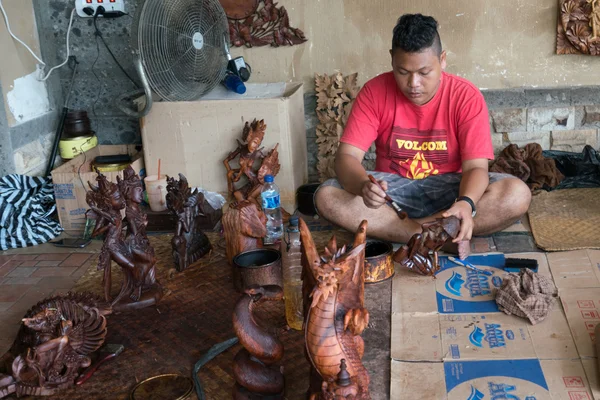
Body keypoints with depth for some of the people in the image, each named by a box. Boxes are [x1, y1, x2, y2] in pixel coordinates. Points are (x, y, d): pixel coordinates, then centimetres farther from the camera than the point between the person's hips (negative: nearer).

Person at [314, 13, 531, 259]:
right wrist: (363, 185, -40)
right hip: (393, 189, 1)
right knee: (326, 197, -28)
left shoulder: (466, 96, -13)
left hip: (447, 189, 0)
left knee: (517, 195, -28)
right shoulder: (374, 92, -11)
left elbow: (476, 167, -17)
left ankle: (390, 227, -25)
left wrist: (466, 203, -41)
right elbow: (347, 156, -16)